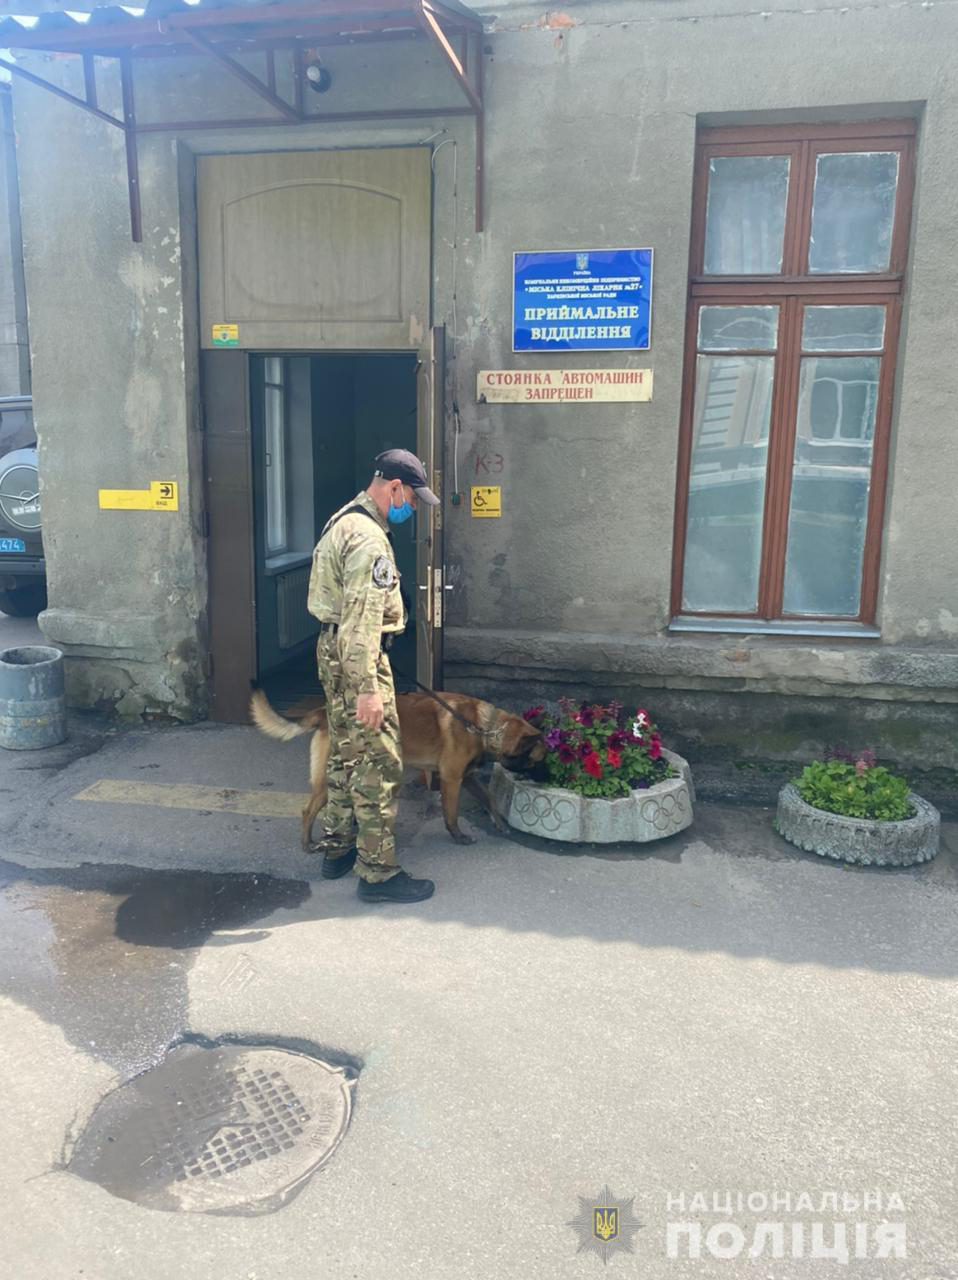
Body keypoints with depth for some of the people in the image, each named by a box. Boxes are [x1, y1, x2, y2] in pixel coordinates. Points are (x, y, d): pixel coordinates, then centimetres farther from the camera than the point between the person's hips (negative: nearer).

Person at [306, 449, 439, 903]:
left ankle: (337, 850, 30)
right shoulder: (369, 538, -20)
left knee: (345, 755, 19)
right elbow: (362, 620, -27)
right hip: (358, 658, -11)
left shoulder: (344, 521, 14)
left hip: (332, 650, 11)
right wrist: (368, 689, -28)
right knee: (379, 764, -4)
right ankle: (378, 873, 3)